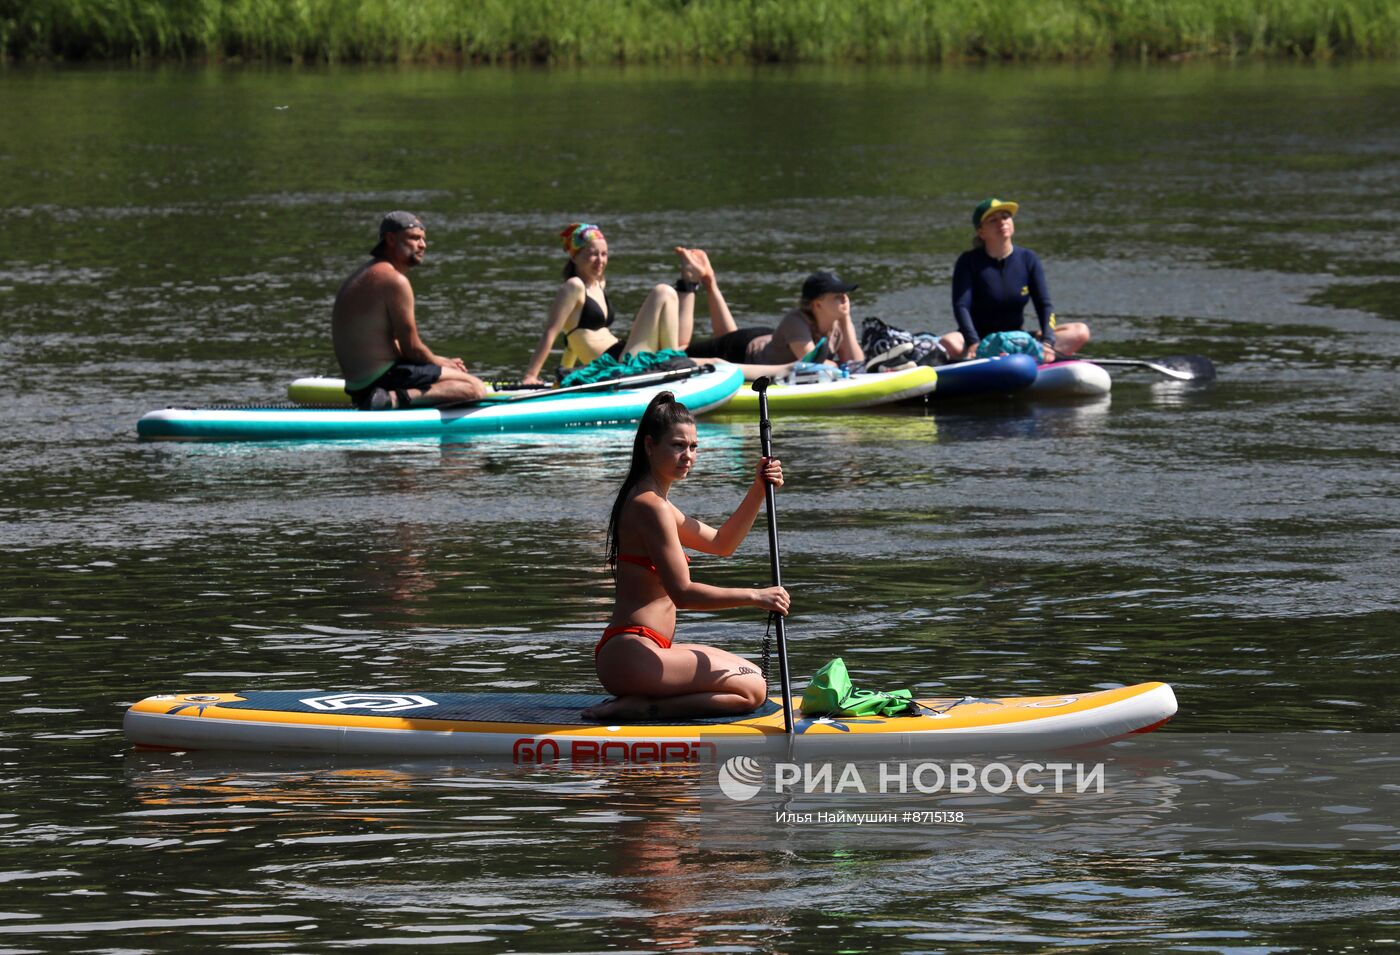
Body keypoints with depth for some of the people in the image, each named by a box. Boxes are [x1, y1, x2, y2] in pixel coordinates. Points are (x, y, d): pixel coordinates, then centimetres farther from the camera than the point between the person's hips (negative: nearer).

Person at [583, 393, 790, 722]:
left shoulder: (648, 501, 18)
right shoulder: (650, 506, -15)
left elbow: (721, 543, 25)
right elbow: (682, 593, -21)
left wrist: (758, 490, 13)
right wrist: (755, 596, -17)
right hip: (632, 655, -11)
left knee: (753, 676, 22)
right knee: (751, 690, -12)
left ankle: (636, 702, 8)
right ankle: (639, 708, -14)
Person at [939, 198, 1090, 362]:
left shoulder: (1028, 259, 4)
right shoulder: (969, 262, -5)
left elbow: (1044, 305, -3)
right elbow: (961, 306, -16)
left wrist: (1047, 342, -23)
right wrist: (973, 343, -35)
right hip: (980, 338, -3)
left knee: (1080, 331, -17)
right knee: (947, 344, -37)